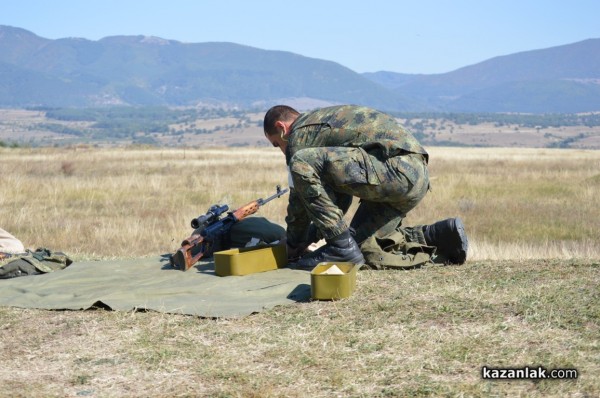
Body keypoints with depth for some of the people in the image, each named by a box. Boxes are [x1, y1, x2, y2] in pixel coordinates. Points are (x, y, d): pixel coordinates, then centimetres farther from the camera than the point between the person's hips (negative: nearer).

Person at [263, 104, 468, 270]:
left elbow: (300, 195, 3)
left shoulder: (300, 132, 3)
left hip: (396, 168, -10)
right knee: (359, 240, 17)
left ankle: (342, 246, -10)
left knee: (302, 163, -14)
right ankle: (439, 234, 13)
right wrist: (312, 236, 32)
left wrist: (293, 244, 17)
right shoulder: (328, 121, 32)